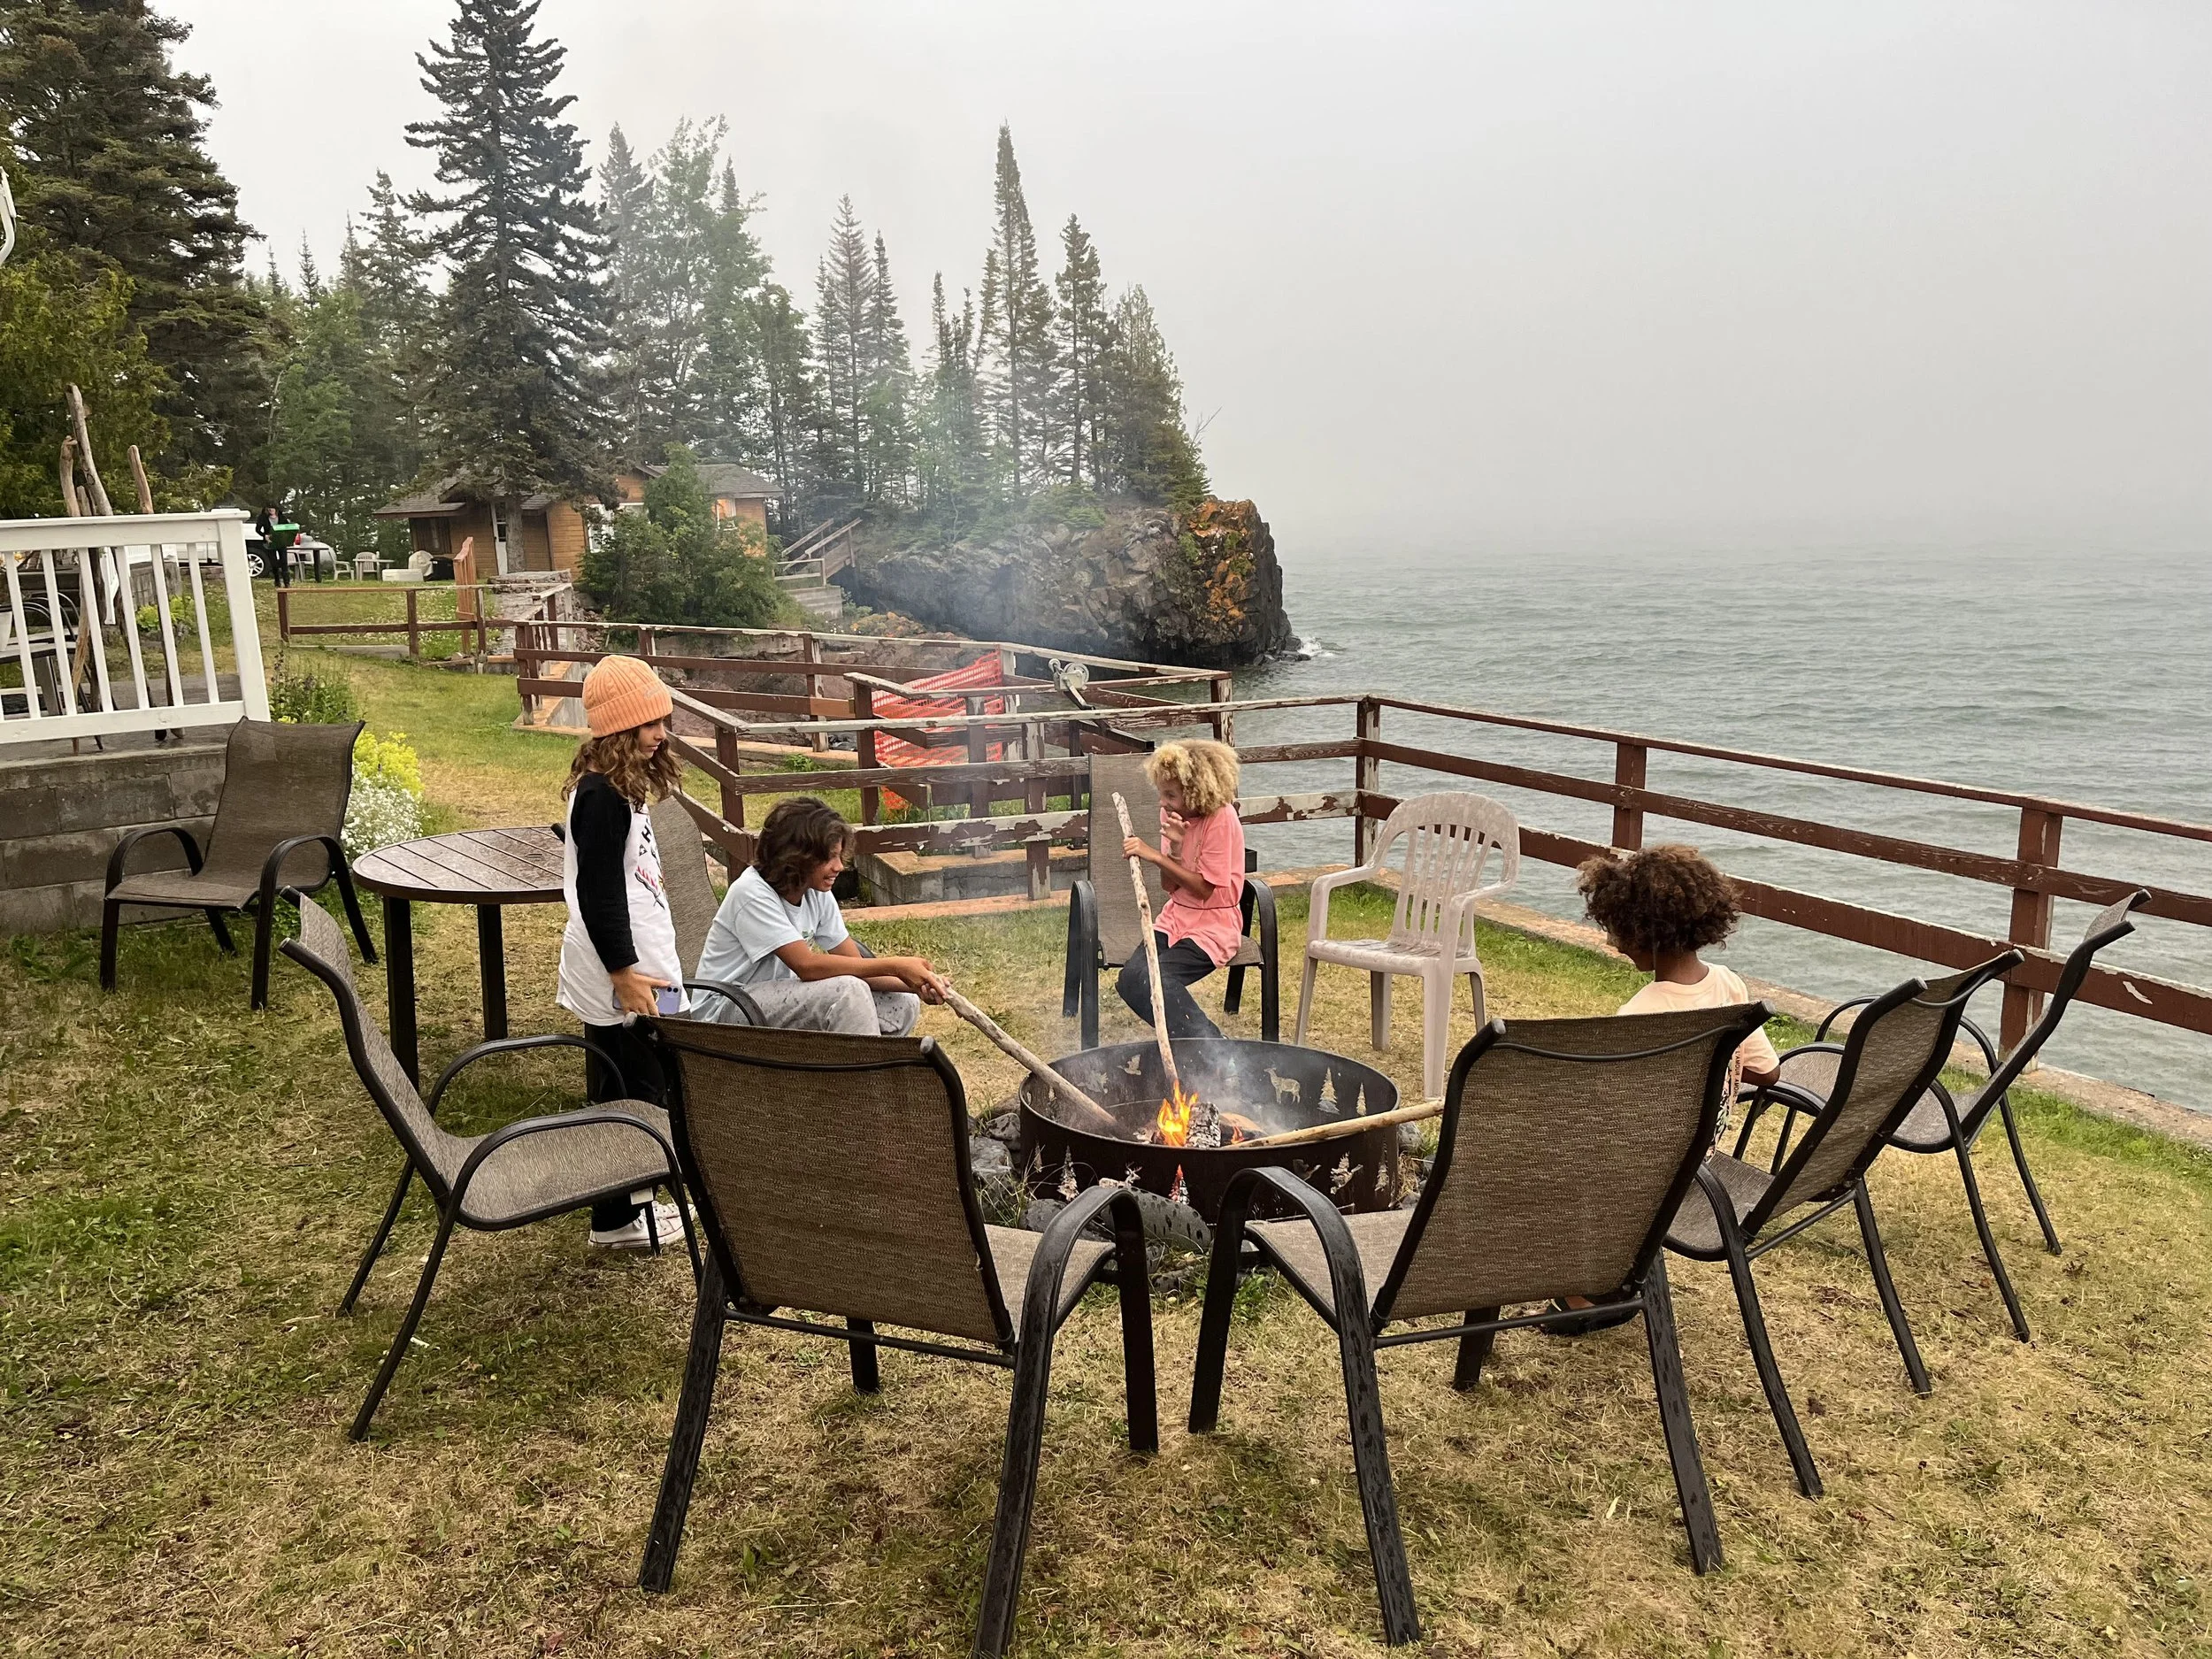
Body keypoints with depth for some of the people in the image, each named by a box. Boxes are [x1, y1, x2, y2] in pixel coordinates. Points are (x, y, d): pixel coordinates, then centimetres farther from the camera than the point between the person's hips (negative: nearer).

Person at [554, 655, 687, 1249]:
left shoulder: (621, 785, 12)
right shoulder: (602, 795, -20)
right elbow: (597, 892, -21)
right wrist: (624, 972, -20)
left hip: (637, 962, 10)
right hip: (623, 975, -10)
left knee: (627, 1092, 18)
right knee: (633, 1097, 0)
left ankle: (630, 1197, 30)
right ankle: (617, 1220, 12)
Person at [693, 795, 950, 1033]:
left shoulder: (817, 893, 0)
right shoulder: (753, 893, -22)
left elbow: (855, 964, -3)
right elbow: (807, 966, -29)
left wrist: (914, 984, -21)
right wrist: (894, 966, -28)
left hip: (785, 997, 8)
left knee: (903, 1005, -7)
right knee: (849, 991, -30)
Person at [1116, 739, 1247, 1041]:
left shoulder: (1222, 818, -16)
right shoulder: (1172, 813, 4)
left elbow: (1204, 889, -15)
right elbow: (1170, 886, 3)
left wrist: (1155, 855, -19)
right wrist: (1175, 848, -17)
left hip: (1212, 925, -7)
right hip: (1175, 917, 7)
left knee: (1151, 978, -28)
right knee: (1131, 976, -20)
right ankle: (1207, 1043, -14)